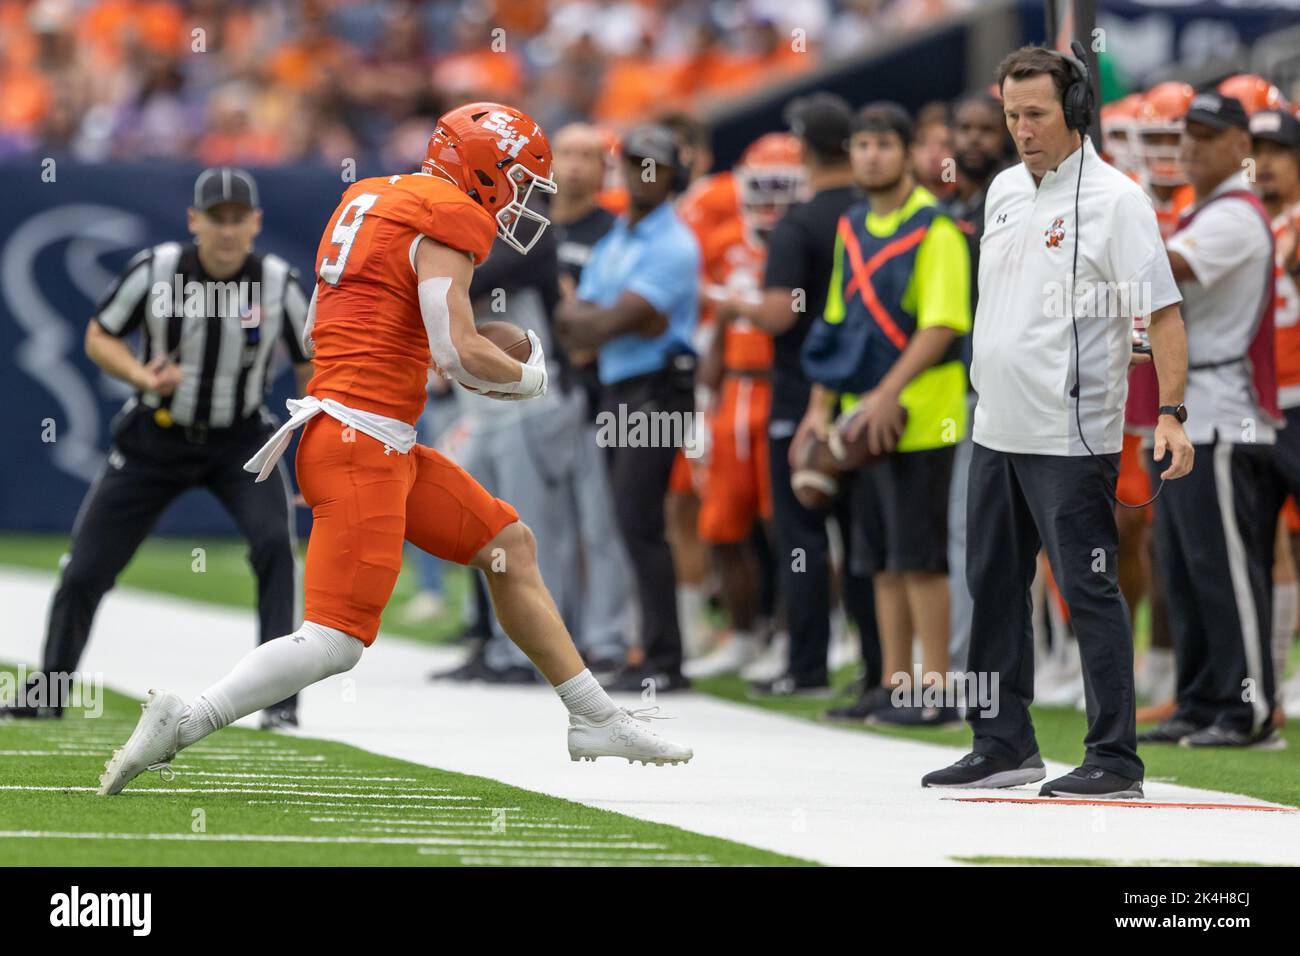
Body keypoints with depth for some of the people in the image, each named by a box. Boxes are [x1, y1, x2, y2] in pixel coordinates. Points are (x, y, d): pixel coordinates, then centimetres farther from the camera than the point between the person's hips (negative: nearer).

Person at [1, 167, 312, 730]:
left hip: (240, 440, -1)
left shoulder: (280, 284, -13)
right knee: (85, 567, 2)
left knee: (275, 541, -26)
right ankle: (48, 694, 25)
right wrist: (145, 377, -21)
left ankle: (280, 698, -18)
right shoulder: (154, 271, -14)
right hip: (155, 438, 1)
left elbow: (311, 369, -2)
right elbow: (98, 337, -1)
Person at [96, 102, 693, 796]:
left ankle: (596, 719, 22)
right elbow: (461, 353, -19)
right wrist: (524, 376, 2)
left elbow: (321, 330, 23)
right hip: (363, 443, -10)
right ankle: (183, 723, -12)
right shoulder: (449, 218, -10)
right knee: (338, 642, -12)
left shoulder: (370, 199, 16)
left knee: (509, 546, 17)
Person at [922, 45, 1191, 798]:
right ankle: (1005, 744, 25)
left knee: (1089, 592, -5)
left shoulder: (1114, 199, -12)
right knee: (995, 585, 14)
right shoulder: (1005, 191, 11)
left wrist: (1171, 412, -23)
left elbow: (1163, 309, -15)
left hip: (1073, 438, -8)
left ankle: (1116, 760, -1)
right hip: (997, 429, 8)